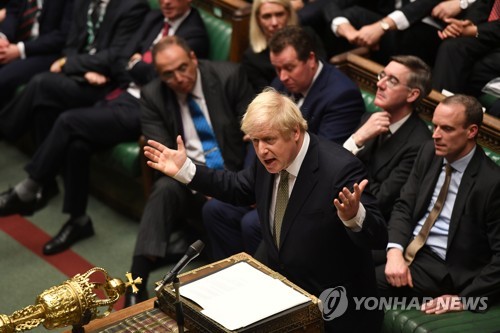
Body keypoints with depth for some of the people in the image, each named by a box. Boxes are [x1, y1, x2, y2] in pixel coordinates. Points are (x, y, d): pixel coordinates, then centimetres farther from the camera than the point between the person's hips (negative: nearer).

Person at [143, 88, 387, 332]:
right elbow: (238, 188, 16)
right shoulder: (270, 159, -4)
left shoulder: (341, 168, -25)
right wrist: (185, 169, 8)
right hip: (279, 289, 7)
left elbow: (378, 236, -28)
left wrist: (354, 216, -50)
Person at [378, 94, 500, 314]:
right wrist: (395, 251, -14)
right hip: (407, 245, 7)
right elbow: (404, 207, 4)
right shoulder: (429, 153, 4)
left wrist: (465, 299, -20)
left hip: (441, 266, -6)